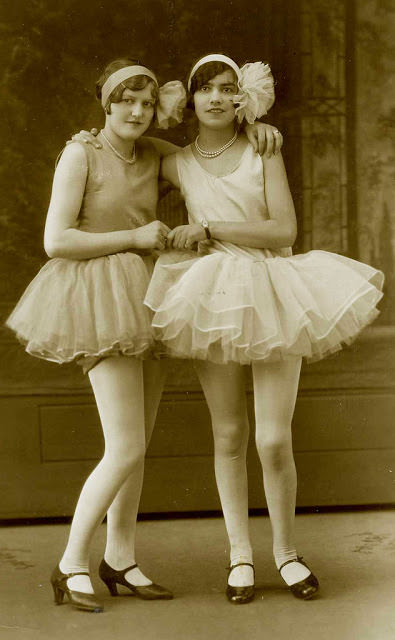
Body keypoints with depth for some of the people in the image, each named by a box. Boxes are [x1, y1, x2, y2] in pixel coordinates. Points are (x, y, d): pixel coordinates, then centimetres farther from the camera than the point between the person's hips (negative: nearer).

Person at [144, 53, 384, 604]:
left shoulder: (263, 152, 2)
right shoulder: (178, 165, 6)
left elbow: (284, 231, -9)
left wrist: (209, 229, -12)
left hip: (272, 297, -1)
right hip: (213, 299, 2)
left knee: (275, 440, -4)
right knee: (229, 436, 5)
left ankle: (286, 550, 16)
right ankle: (240, 554, 17)